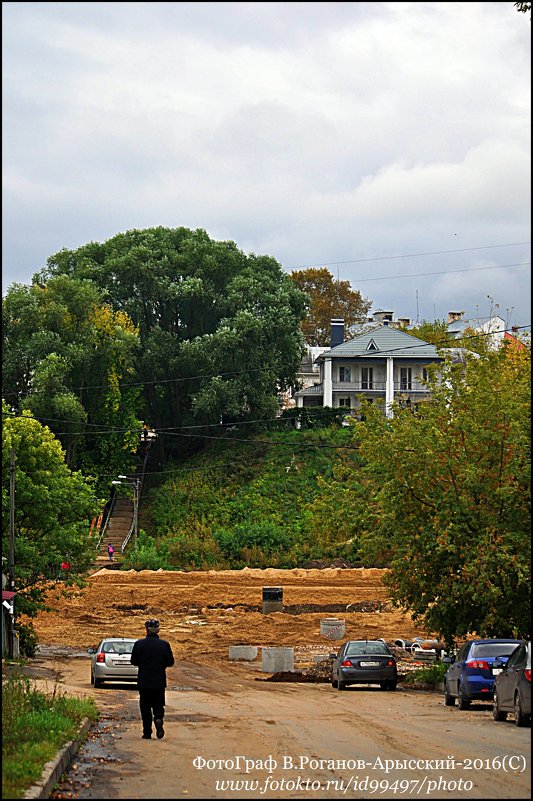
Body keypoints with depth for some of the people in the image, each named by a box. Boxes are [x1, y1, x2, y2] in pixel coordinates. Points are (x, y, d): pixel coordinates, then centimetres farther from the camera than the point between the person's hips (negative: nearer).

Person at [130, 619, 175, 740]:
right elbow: (170, 662, -1)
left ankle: (147, 733, 7)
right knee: (158, 704, 12)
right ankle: (158, 719, -19)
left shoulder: (139, 644, -6)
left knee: (145, 707, 9)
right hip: (159, 681, 0)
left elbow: (133, 661, 1)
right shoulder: (164, 644, -6)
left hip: (144, 681, 0)